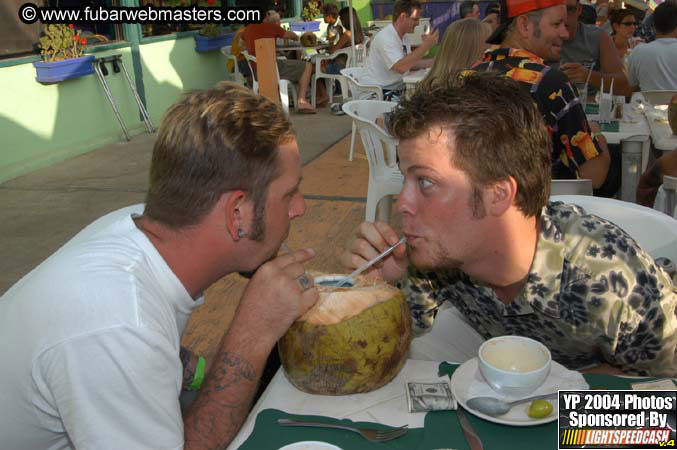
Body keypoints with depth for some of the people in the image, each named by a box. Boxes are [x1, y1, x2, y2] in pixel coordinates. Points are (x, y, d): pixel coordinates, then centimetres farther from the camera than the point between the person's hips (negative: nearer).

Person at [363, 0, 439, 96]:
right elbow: (401, 68, -31)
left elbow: (410, 64, 17)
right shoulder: (385, 38, -18)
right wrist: (425, 45, -25)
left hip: (396, 90, 9)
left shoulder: (403, 36, 13)